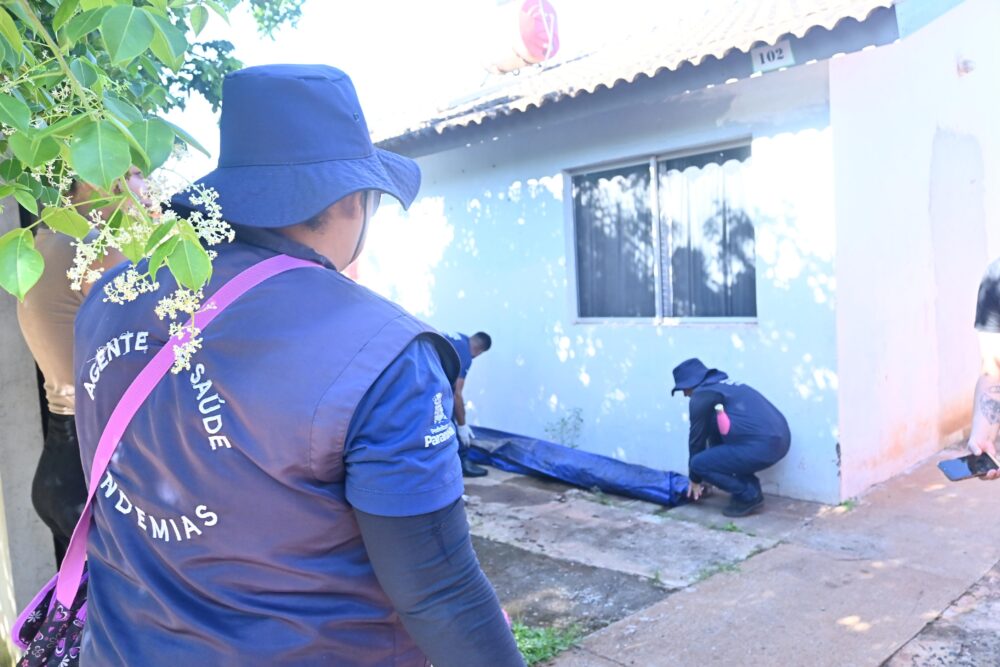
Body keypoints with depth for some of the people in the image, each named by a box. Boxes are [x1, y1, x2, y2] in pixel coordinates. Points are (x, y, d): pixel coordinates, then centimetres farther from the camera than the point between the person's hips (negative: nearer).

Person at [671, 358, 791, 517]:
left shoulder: (702, 395, -1)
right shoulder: (724, 386, 26)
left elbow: (697, 437, 5)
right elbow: (712, 431, 34)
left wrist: (695, 479, 18)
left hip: (762, 447, -9)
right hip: (780, 439, 9)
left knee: (699, 463, -2)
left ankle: (749, 496, 3)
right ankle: (749, 489, 19)